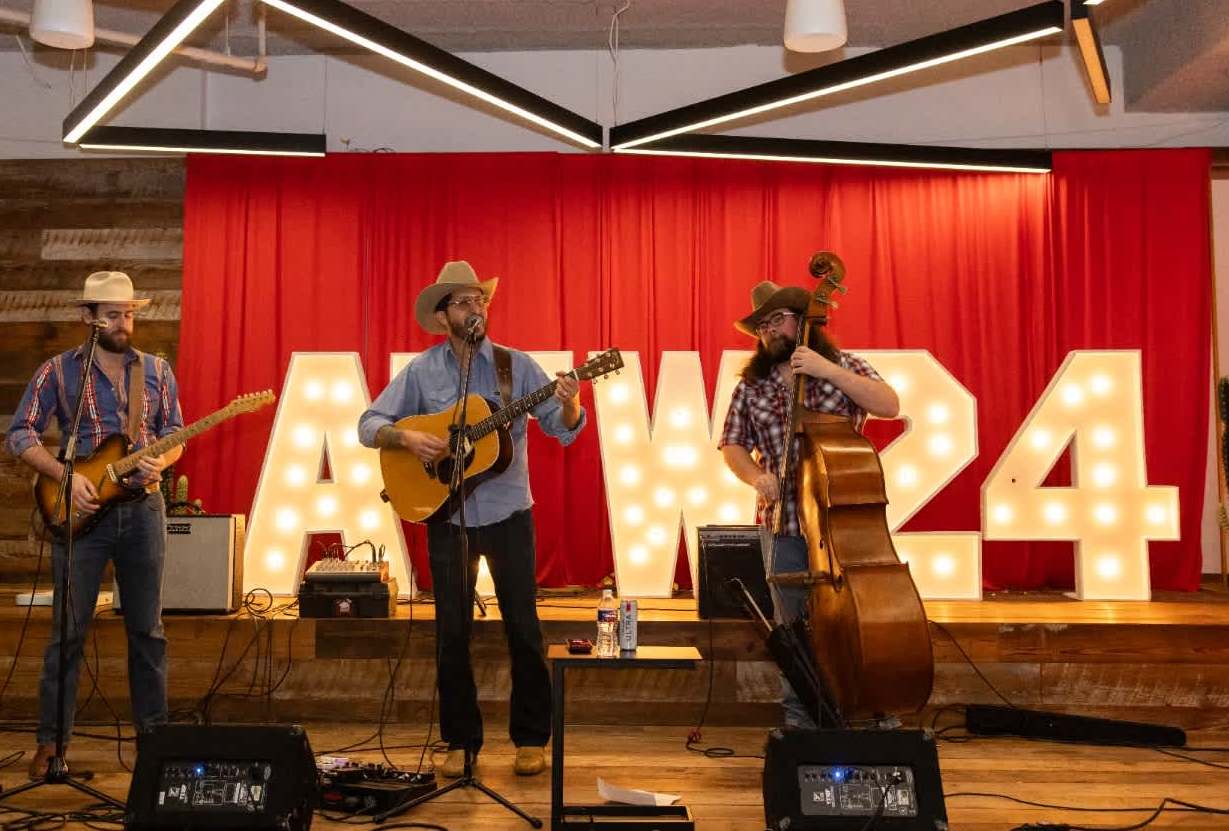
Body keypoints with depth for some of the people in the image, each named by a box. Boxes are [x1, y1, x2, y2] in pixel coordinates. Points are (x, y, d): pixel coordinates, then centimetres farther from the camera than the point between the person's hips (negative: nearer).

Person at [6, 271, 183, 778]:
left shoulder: (156, 371, 8)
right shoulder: (58, 371, 0)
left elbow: (175, 432, 10)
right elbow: (19, 436, -2)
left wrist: (160, 462, -11)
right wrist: (66, 476, -15)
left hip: (143, 508, 2)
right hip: (81, 509, -2)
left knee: (147, 628, 8)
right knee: (69, 631, 1)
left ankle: (153, 731, 20)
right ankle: (50, 742, 12)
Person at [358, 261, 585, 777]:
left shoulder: (516, 365, 0)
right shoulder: (420, 371, 2)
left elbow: (564, 429, -3)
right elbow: (369, 425, 2)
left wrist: (568, 405, -24)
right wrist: (406, 437, -17)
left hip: (508, 512, -1)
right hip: (447, 515, 1)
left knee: (523, 626, 1)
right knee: (451, 632, 6)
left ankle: (531, 738, 16)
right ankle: (461, 740, 20)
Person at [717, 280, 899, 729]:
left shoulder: (842, 366, 3)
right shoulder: (751, 386, 8)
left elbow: (889, 406, -11)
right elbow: (732, 446, 10)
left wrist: (828, 370, -17)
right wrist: (757, 477, -10)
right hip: (784, 525, 2)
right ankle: (798, 718, 20)